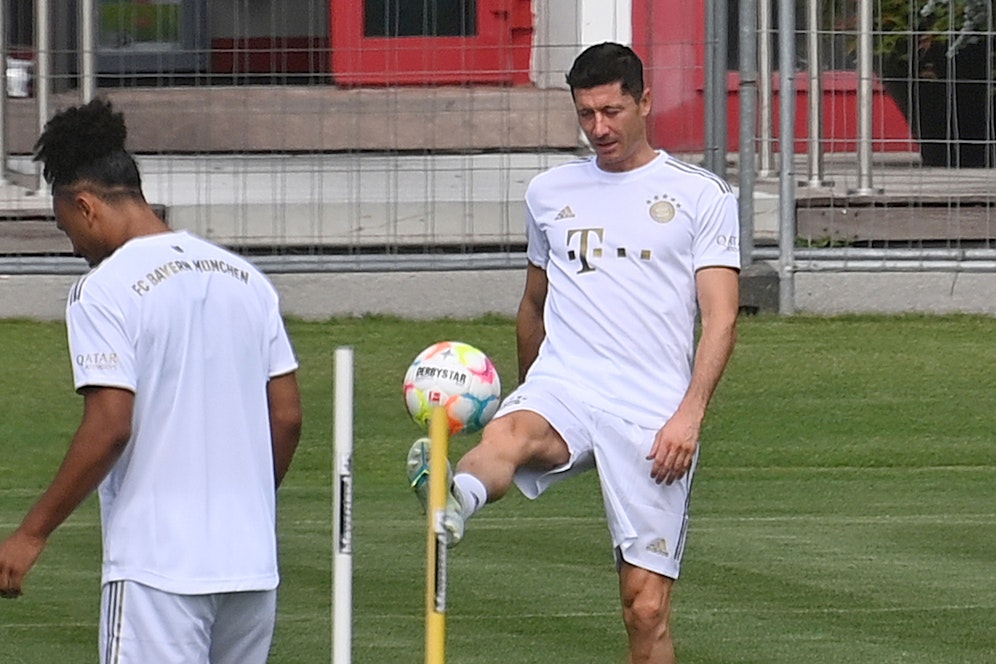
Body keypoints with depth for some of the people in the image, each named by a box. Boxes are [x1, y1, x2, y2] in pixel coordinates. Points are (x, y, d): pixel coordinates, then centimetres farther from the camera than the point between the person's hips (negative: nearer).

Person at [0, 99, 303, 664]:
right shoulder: (247, 279, 12)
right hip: (251, 560, 7)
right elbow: (288, 418, 12)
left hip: (158, 566, -7)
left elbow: (110, 429, -15)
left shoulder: (106, 289, -9)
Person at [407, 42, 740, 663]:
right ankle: (453, 505, -69)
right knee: (505, 434, -37)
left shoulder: (702, 195, 6)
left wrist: (689, 415, -14)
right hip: (561, 388, 2)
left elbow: (721, 316, -2)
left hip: (653, 416, -2)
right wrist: (528, 393, 34)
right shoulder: (549, 192, 17)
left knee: (647, 605, -4)